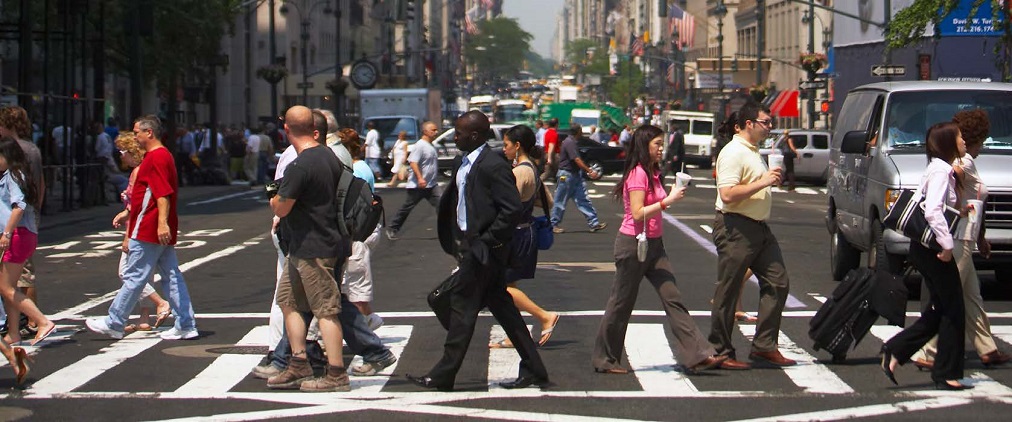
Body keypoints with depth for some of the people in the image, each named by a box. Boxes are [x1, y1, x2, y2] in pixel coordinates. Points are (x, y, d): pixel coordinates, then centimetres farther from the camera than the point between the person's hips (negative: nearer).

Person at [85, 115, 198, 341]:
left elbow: (163, 194, -24)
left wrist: (162, 223, -32)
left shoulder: (156, 157, -14)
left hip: (149, 230, -10)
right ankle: (186, 326, 6)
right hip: (162, 232, 10)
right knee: (172, 276, 7)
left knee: (134, 277, -2)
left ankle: (114, 323, 5)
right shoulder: (162, 155, 19)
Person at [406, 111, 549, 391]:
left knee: (463, 307, -3)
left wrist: (486, 241, -19)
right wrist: (458, 243, 11)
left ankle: (443, 376, 5)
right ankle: (533, 370, 16)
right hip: (470, 246, 10)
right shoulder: (466, 165, 12)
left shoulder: (493, 166, -18)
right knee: (501, 307, 12)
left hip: (483, 249, -10)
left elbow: (513, 209, -22)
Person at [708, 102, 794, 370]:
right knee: (728, 292, -2)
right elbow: (727, 194, -25)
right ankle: (721, 353, 5)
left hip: (759, 228, 10)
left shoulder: (754, 151, 17)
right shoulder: (733, 153, -14)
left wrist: (772, 179, 16)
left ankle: (764, 346, 10)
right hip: (736, 230, -10)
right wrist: (763, 182, -22)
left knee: (777, 283, 5)